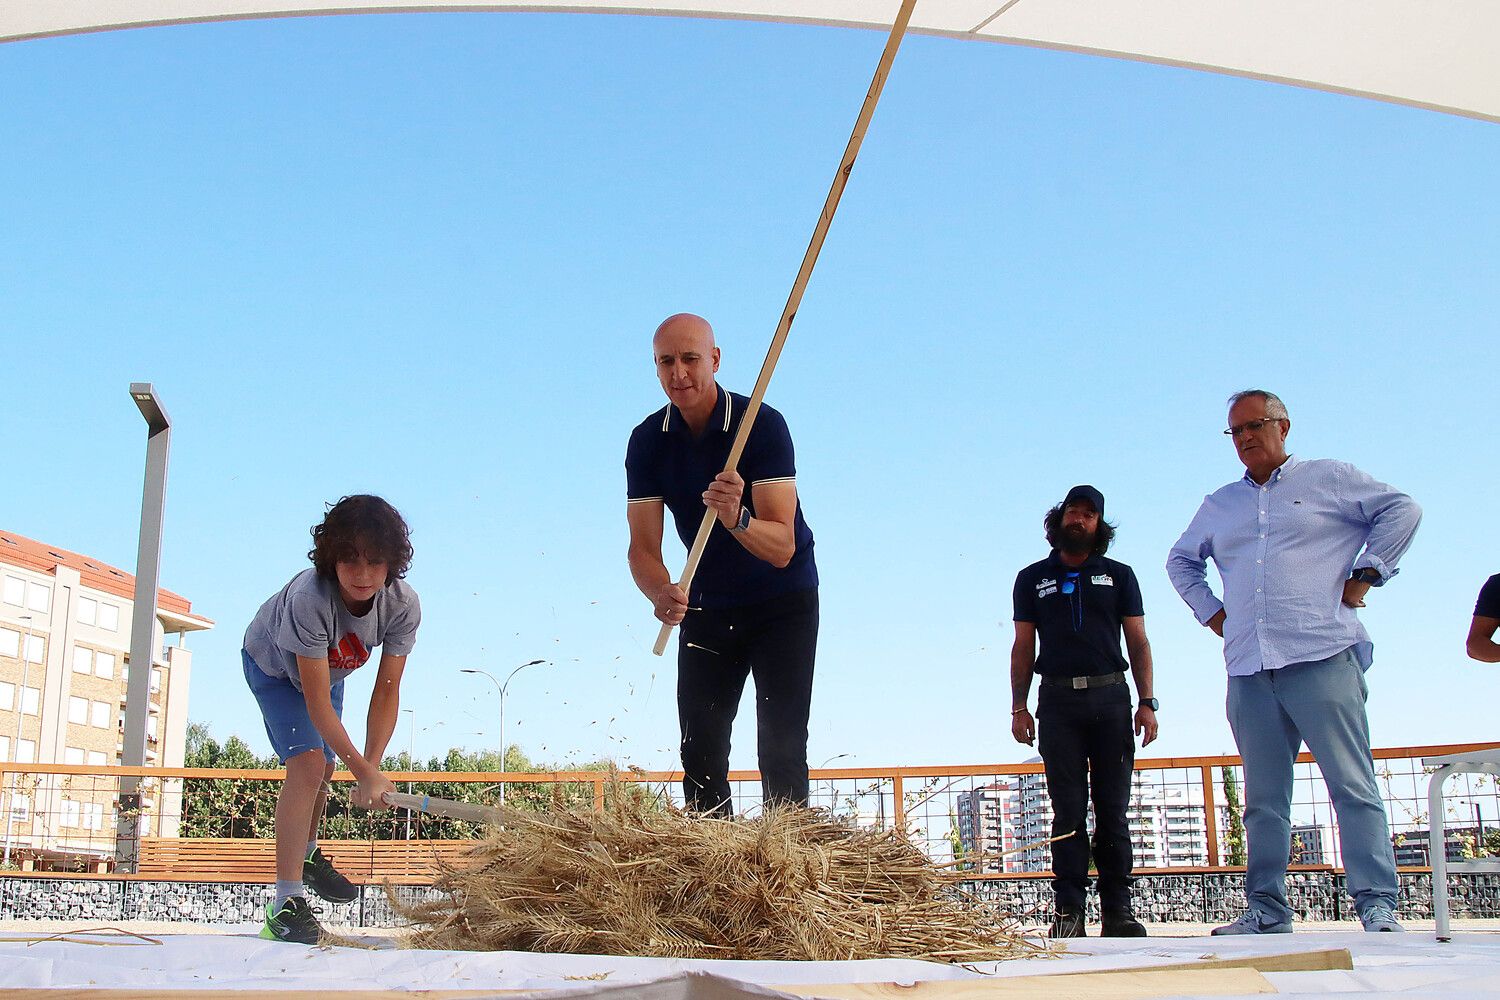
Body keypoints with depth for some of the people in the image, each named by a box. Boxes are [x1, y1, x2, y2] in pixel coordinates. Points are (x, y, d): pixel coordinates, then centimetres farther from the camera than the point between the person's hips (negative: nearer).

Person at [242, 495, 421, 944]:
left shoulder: (403, 605, -33)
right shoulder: (309, 599, -45)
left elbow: (387, 692, -27)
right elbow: (316, 701, -41)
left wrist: (370, 769, -34)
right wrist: (365, 771, -42)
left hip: (328, 666, 5)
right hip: (274, 666, -5)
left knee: (324, 767, 18)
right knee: (308, 762, -22)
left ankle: (307, 853, 48)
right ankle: (286, 902, -22)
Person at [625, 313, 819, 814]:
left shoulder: (762, 424, -22)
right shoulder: (647, 442, -9)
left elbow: (782, 547, -28)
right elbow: (643, 547, -13)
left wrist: (737, 519, -49)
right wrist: (661, 594, -35)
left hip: (782, 603, -4)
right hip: (706, 606, 4)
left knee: (781, 751, -10)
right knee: (700, 751, 4)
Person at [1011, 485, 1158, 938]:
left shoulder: (1119, 576, 13)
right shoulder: (1033, 579, 13)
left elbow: (1138, 642, 10)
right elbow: (1023, 647, 11)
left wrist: (1146, 703, 0)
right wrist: (1018, 707, 3)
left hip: (1111, 698, 0)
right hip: (1058, 700, 0)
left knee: (1113, 809, 0)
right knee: (1068, 811, -3)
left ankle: (1117, 910, 2)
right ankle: (1068, 910, -2)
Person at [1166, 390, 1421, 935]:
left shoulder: (1328, 478, 9)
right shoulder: (1219, 505, 21)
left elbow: (1402, 509, 5)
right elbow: (1181, 560, 33)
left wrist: (1363, 574, -2)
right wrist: (1211, 612, 19)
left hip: (1322, 658, -4)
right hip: (1249, 670, 5)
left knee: (1352, 785, -8)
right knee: (1264, 799, 5)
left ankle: (1377, 905, -5)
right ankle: (1266, 909, 10)